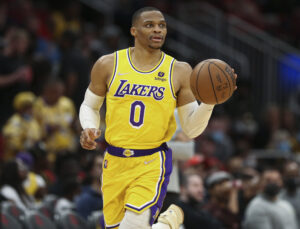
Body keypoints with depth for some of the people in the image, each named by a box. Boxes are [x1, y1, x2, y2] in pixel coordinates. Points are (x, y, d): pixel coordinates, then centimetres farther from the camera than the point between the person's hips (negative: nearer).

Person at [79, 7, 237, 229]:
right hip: (115, 162, 3)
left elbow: (191, 129, 0)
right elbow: (89, 106, 15)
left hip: (153, 163, -3)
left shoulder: (179, 72, 0)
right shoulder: (108, 65, 1)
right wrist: (89, 129, -7)